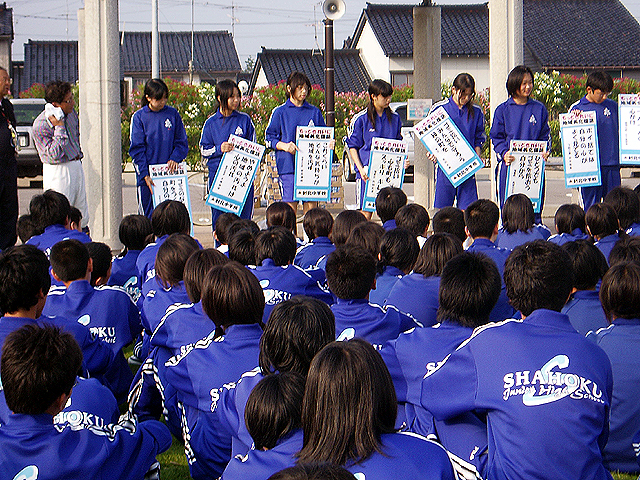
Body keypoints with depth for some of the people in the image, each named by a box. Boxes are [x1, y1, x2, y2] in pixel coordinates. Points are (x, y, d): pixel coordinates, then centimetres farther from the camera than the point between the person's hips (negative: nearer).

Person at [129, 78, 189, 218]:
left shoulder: (173, 114, 6)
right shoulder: (139, 117, 1)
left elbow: (182, 142, 11)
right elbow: (136, 149, -2)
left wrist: (175, 158, -9)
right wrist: (145, 174, -12)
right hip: (147, 176, -1)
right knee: (147, 213, 0)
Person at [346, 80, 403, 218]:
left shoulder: (395, 118, 11)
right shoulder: (360, 119, -1)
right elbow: (353, 147, 2)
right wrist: (361, 169, -11)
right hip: (367, 173, -3)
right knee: (366, 214, -5)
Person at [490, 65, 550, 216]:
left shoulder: (539, 109, 8)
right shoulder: (503, 110, 4)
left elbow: (545, 135, 11)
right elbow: (497, 137, 3)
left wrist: (545, 152, -7)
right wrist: (504, 153, -14)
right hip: (509, 164, -1)